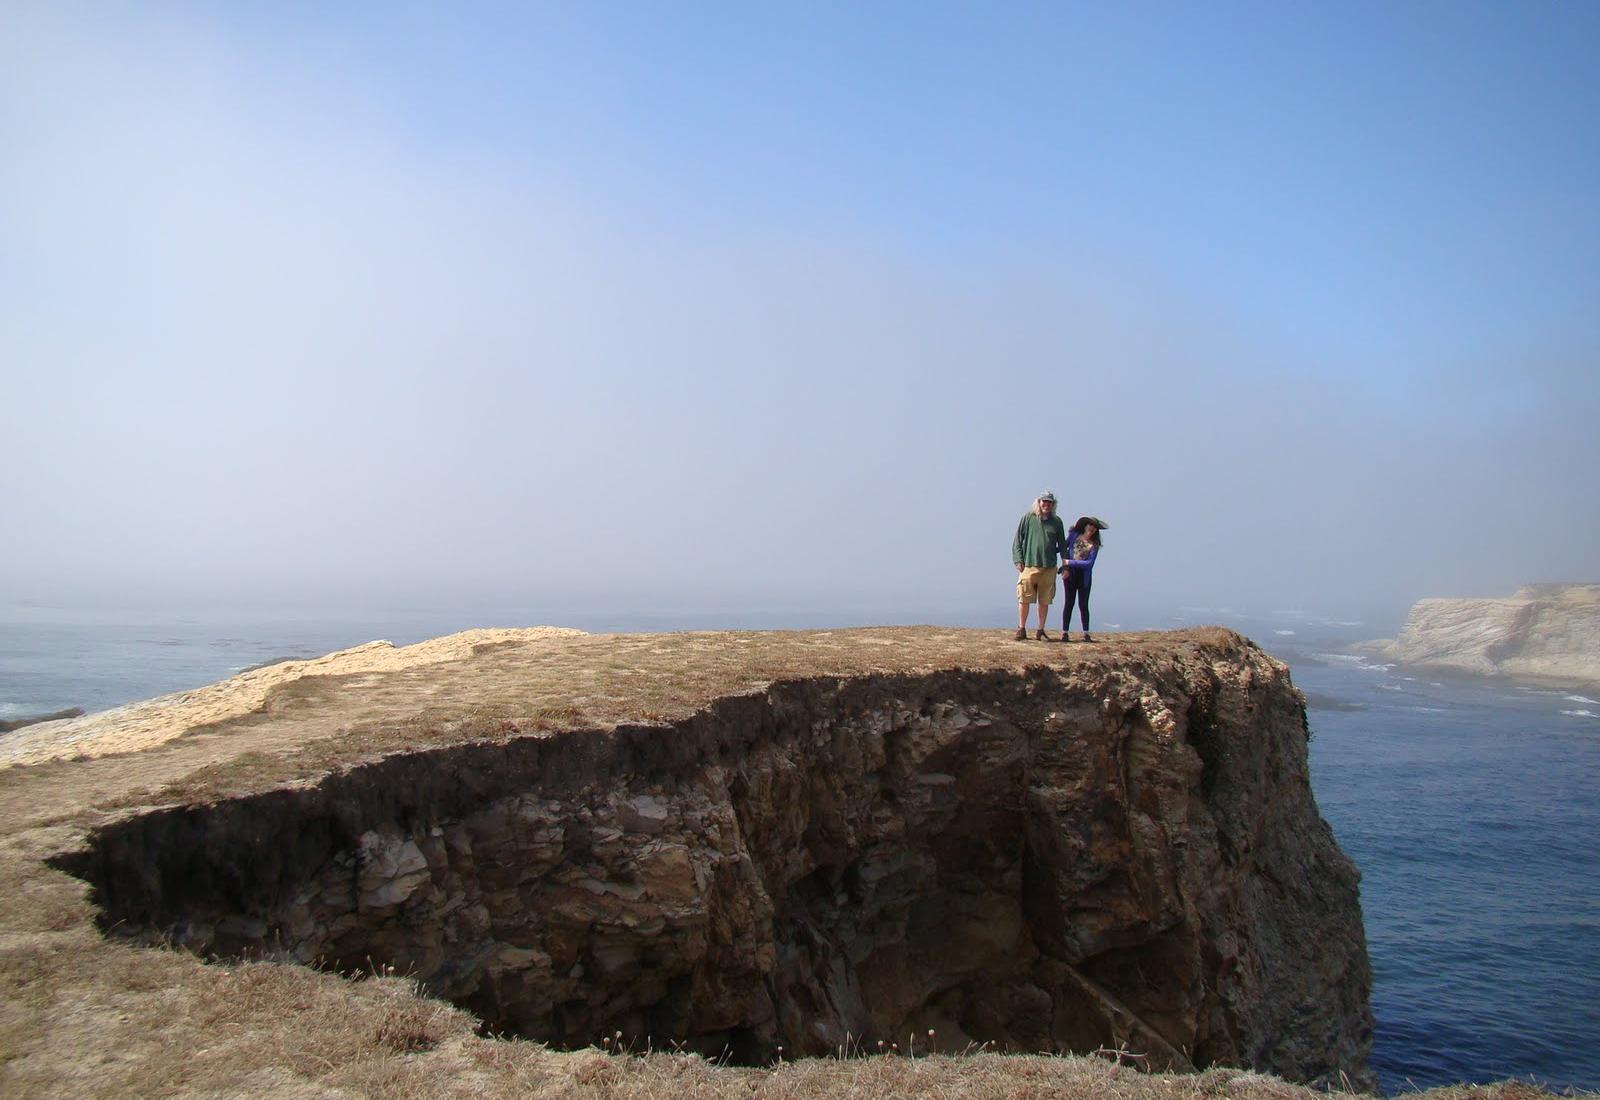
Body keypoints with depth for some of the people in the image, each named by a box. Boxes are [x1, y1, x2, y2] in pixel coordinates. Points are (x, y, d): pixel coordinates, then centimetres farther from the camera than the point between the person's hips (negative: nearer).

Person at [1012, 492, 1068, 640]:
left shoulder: (1056, 521, 10)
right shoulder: (1028, 518, 3)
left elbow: (1062, 545, 15)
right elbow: (1017, 540, 4)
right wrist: (1018, 561, -5)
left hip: (1049, 568, 2)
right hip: (1029, 566, -2)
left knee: (1045, 601, 6)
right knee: (1024, 600, -2)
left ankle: (1041, 631, 15)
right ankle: (1021, 630, 8)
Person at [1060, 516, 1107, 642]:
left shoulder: (1094, 544, -2)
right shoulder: (1074, 534, 3)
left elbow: (1089, 563, -12)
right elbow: (1063, 548, 10)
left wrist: (1070, 562, -16)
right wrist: (1066, 567, -1)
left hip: (1084, 576, 0)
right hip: (1070, 574, 0)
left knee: (1083, 604, 3)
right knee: (1069, 602, 0)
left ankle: (1086, 633, 9)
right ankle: (1064, 632, 2)